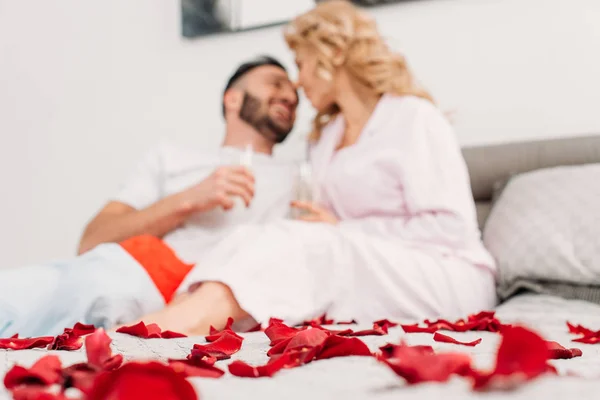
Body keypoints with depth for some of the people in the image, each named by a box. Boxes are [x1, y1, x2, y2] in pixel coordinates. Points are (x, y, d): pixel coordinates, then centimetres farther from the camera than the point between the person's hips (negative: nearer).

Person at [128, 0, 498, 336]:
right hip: (371, 274, 6)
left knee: (298, 242, -29)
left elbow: (449, 229, -12)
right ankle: (186, 316, -42)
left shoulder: (413, 117, -2)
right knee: (255, 238, -17)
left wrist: (345, 230, -10)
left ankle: (195, 316, -47)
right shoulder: (325, 139, 20)